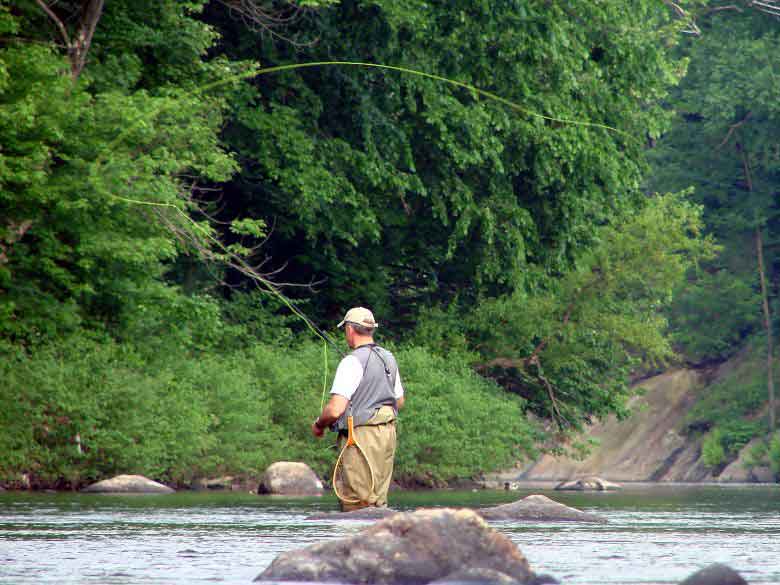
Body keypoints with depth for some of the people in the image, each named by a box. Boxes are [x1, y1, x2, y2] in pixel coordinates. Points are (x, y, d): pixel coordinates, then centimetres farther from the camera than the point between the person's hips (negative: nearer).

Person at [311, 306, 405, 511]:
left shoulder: (353, 362, -15)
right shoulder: (388, 358, 11)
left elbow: (335, 410, -19)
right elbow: (400, 401, 23)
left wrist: (318, 425, -1)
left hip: (362, 436, -8)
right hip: (388, 433, 8)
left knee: (357, 505, -6)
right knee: (378, 500, 11)